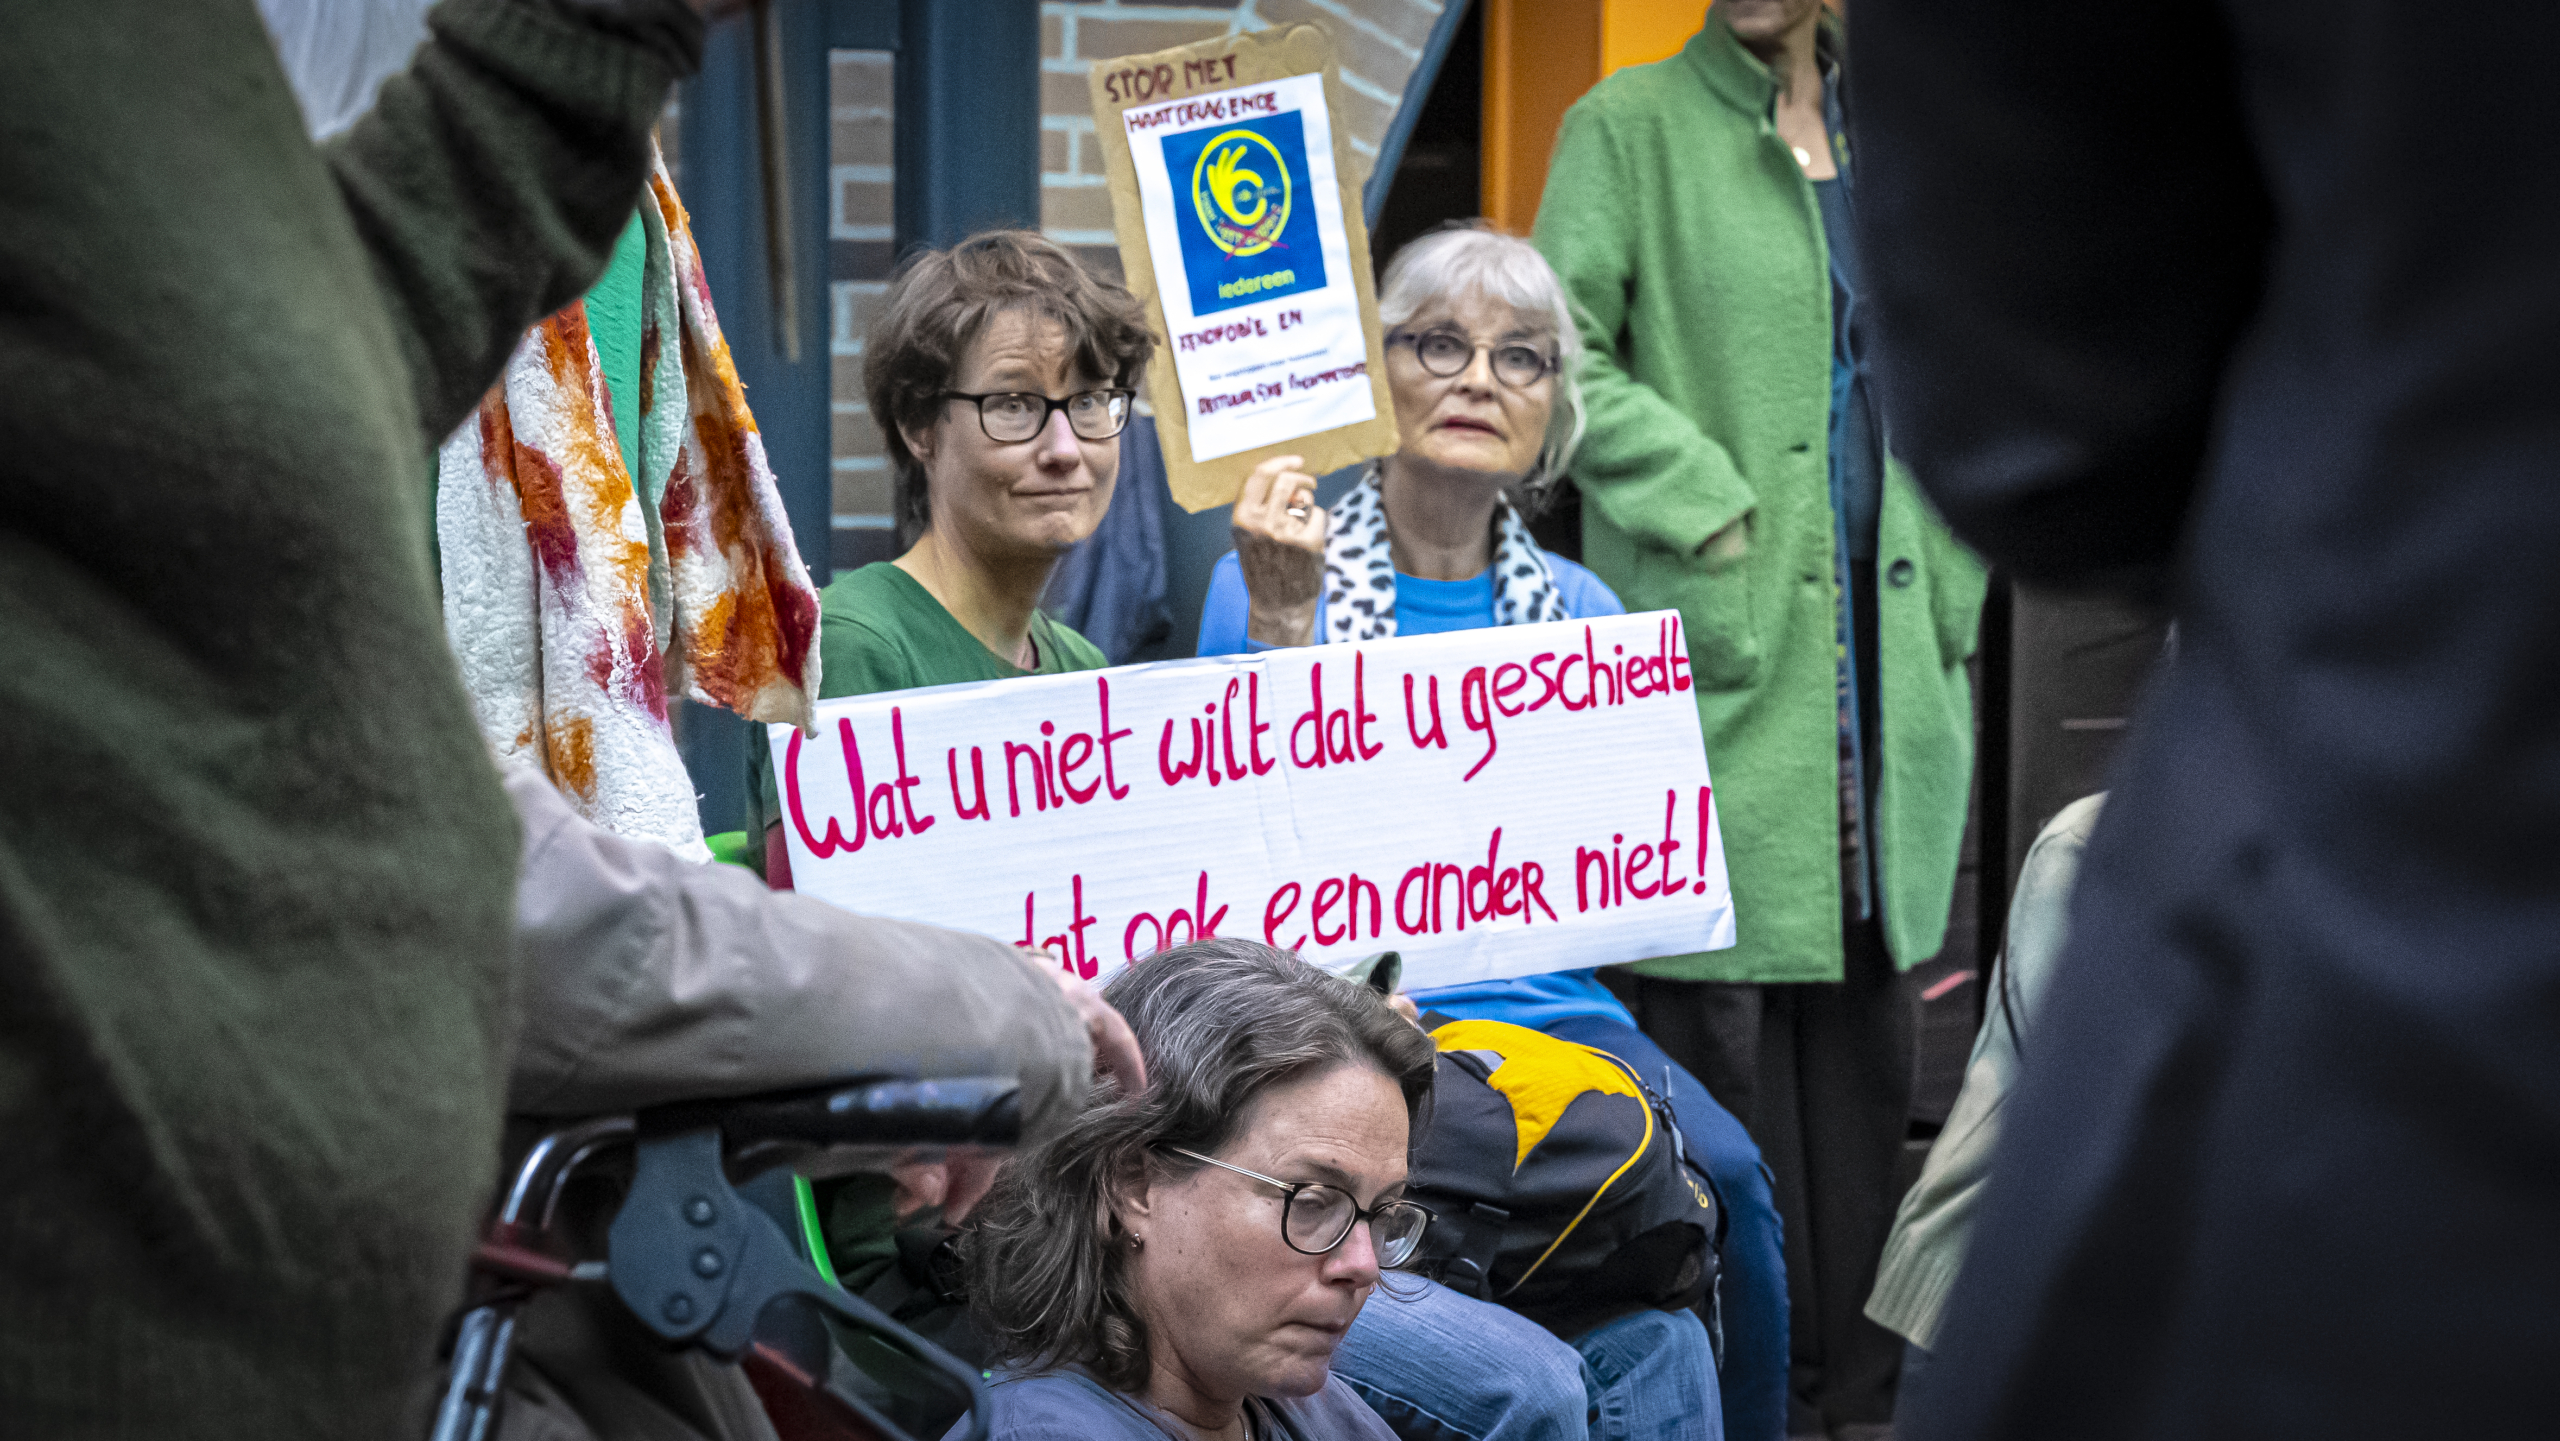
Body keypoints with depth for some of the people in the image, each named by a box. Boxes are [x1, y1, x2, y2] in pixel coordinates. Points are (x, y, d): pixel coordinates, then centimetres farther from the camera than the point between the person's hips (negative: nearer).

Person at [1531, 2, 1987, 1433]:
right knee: (1723, 1020, -4)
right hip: (1725, 663, -5)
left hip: (1885, 661, 5)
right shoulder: (1632, 125, -1)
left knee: (1871, 1018, 8)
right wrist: (1703, 503, -14)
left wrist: (1951, 566, 10)